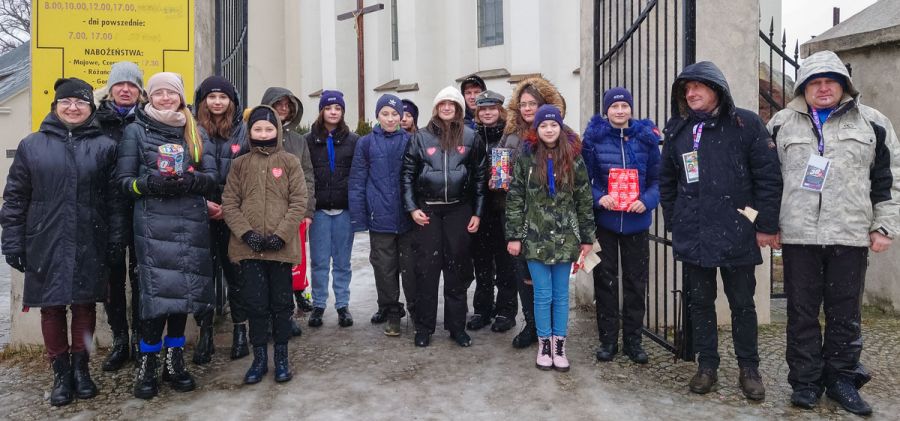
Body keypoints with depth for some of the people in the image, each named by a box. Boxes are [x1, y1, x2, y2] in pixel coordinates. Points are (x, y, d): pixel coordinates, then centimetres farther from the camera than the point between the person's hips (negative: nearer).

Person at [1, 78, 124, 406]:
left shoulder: (104, 146, 5)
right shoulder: (31, 145, 6)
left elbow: (115, 198, 2)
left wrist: (116, 240, -2)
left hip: (90, 246, 0)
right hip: (46, 244, 1)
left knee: (85, 305, 7)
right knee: (51, 307, 7)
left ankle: (81, 367, 23)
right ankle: (61, 372, 20)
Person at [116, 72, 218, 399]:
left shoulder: (196, 132, 14)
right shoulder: (136, 130, 5)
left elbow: (212, 177, 7)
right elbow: (124, 179, 1)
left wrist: (190, 181, -13)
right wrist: (152, 183, -18)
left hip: (192, 222, 3)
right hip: (153, 223, -3)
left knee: (183, 289, 6)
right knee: (157, 292, -9)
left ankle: (174, 362, 20)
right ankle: (147, 366, 7)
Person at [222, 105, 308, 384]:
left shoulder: (290, 162, 2)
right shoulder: (240, 164, 7)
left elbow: (299, 203, -4)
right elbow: (229, 203, 3)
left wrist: (281, 234, -13)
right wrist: (246, 233, -11)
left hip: (281, 245, -1)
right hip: (249, 246, 1)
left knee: (281, 302, 9)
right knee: (256, 303, 7)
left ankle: (281, 357, 23)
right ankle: (259, 358, 21)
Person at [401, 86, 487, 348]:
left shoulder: (471, 138, 5)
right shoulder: (421, 137, 4)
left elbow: (479, 176, 7)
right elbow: (407, 174, 5)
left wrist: (477, 213, 3)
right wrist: (412, 208, -4)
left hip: (459, 210, 1)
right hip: (427, 210, 0)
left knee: (457, 266, 6)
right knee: (426, 267, 1)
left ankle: (457, 326, 17)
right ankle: (424, 326, 12)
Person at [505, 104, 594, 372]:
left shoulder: (574, 159, 2)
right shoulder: (526, 159, 0)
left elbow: (584, 200, 5)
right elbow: (515, 199, 0)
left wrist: (587, 237, 3)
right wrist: (513, 236, -4)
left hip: (564, 238, 1)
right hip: (535, 238, -1)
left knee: (561, 294, 8)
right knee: (543, 294, 4)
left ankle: (559, 346, 19)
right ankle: (544, 345, 18)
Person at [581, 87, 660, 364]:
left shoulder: (646, 138, 2)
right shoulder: (594, 138, -3)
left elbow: (657, 178, 4)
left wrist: (647, 201, -14)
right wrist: (598, 197, -18)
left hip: (636, 222, 1)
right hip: (604, 220, -1)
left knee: (636, 281, 9)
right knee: (605, 280, 6)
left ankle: (633, 339, 22)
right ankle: (607, 339, 19)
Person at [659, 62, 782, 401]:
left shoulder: (746, 124, -4)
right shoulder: (678, 130, 8)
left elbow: (768, 176, -6)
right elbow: (667, 181, 14)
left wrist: (766, 225, -8)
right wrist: (672, 223, 9)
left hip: (736, 234, -3)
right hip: (691, 235, 3)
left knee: (742, 303, 8)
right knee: (700, 301, 10)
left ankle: (749, 368, 23)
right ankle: (706, 366, 23)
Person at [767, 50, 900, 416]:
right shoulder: (782, 124, 8)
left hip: (851, 235, 0)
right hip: (798, 235, 0)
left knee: (845, 313, 8)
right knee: (802, 312, 6)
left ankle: (842, 379, 24)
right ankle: (805, 381, 18)